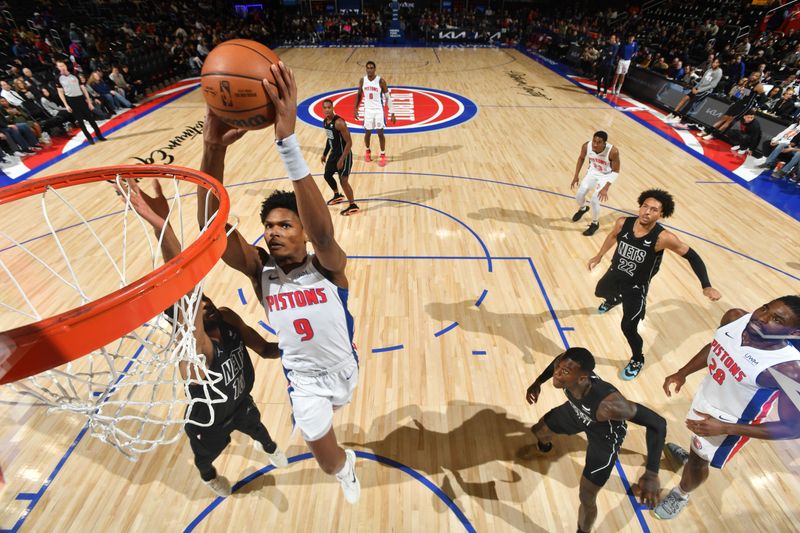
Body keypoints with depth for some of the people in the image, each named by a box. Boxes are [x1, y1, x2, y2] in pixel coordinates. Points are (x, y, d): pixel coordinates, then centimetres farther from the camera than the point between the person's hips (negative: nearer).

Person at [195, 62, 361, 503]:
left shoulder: (328, 266, -30)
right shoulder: (260, 269, -22)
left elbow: (322, 229, -52)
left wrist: (288, 142, -63)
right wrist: (213, 151, -53)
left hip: (342, 366, 0)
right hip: (302, 376, 0)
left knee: (327, 415, 33)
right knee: (328, 461, 6)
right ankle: (346, 467, 44)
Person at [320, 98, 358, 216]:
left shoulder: (339, 122, -24)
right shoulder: (325, 121, 3)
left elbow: (349, 142, -24)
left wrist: (342, 160, -27)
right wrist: (325, 154, 21)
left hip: (344, 155, -9)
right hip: (334, 153, 9)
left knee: (343, 181, -7)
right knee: (327, 175, 20)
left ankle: (353, 206, 7)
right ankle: (337, 196, 43)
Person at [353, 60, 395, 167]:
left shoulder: (381, 81, -11)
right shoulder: (362, 80, -2)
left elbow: (388, 97, -7)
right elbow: (359, 95, 12)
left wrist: (392, 113, -10)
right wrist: (355, 109, 10)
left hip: (379, 110, -3)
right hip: (368, 110, 3)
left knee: (380, 133, -2)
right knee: (367, 133, 9)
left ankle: (383, 155, 12)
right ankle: (368, 151, 34)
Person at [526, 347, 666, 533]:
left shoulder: (608, 404, -49)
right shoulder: (566, 365, -35)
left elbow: (658, 423, -38)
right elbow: (557, 362, -9)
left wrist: (651, 474, -42)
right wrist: (538, 382, 1)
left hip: (606, 438, -5)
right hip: (578, 412, 5)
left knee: (586, 498, 8)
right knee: (538, 431, 26)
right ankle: (545, 446, 66)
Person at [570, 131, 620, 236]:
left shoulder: (613, 151, -35)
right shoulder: (586, 146, -25)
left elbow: (615, 171, -21)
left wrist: (606, 188, -30)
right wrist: (576, 176, -2)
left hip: (606, 175, -4)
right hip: (592, 172, 4)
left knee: (594, 200, -14)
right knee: (579, 196, 2)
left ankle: (595, 223, 13)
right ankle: (583, 208, 41)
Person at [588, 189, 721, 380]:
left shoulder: (663, 238, -31)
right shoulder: (623, 223, -20)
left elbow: (691, 256, -19)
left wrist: (706, 286, -27)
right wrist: (599, 256, 14)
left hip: (636, 287, -5)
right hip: (615, 274, 5)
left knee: (628, 327, -4)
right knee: (600, 292, 34)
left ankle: (637, 360, 27)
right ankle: (614, 300, 74)